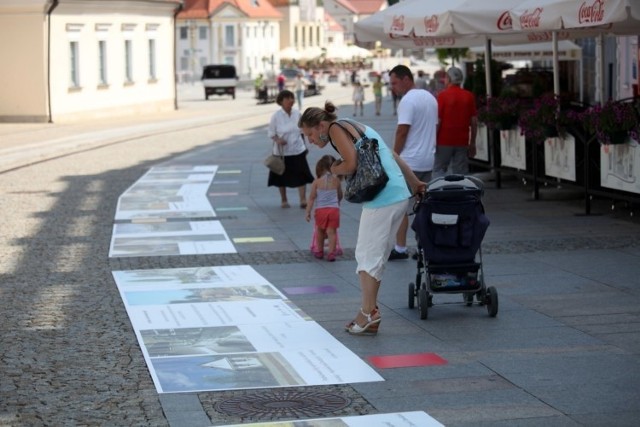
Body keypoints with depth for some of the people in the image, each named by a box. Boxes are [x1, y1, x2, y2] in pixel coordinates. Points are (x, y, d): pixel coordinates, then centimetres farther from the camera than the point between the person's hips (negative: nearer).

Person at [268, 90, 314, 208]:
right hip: (282, 151, -2)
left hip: (298, 150, 2)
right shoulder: (276, 116, -10)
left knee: (301, 175, -6)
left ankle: (303, 200, -3)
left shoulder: (297, 114, 0)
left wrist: (304, 145, 16)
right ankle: (284, 200, 26)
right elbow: (271, 132, -4)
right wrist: (277, 139, -22)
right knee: (282, 177, 9)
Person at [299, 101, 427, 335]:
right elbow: (393, 156, 25)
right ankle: (370, 311, 17)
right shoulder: (357, 127, 23)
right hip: (400, 195, 9)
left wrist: (334, 169, 4)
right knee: (376, 256, 14)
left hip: (382, 199, -9)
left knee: (368, 256, -3)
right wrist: (415, 183, 29)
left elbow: (351, 164, -18)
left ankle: (368, 314, -4)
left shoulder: (337, 130, -4)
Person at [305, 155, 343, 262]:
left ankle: (319, 251, 27)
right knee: (331, 231, 2)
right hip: (334, 209, 0)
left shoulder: (317, 181, -4)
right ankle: (331, 252, -4)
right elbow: (340, 196, 16)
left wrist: (308, 212, 1)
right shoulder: (336, 181, 1)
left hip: (320, 210, 0)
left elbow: (311, 198, -4)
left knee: (320, 231, 17)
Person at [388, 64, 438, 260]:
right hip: (428, 160, 8)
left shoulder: (408, 101, -14)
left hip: (408, 162, -8)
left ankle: (400, 248, -1)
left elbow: (402, 131, -18)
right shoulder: (430, 97, 14)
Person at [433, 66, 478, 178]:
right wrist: (472, 143, 12)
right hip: (462, 142, 3)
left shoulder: (443, 95, -8)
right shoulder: (469, 96, 3)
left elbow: (437, 121, -10)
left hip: (444, 140, -3)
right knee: (461, 173, 6)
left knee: (438, 170, 6)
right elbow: (474, 121, 5)